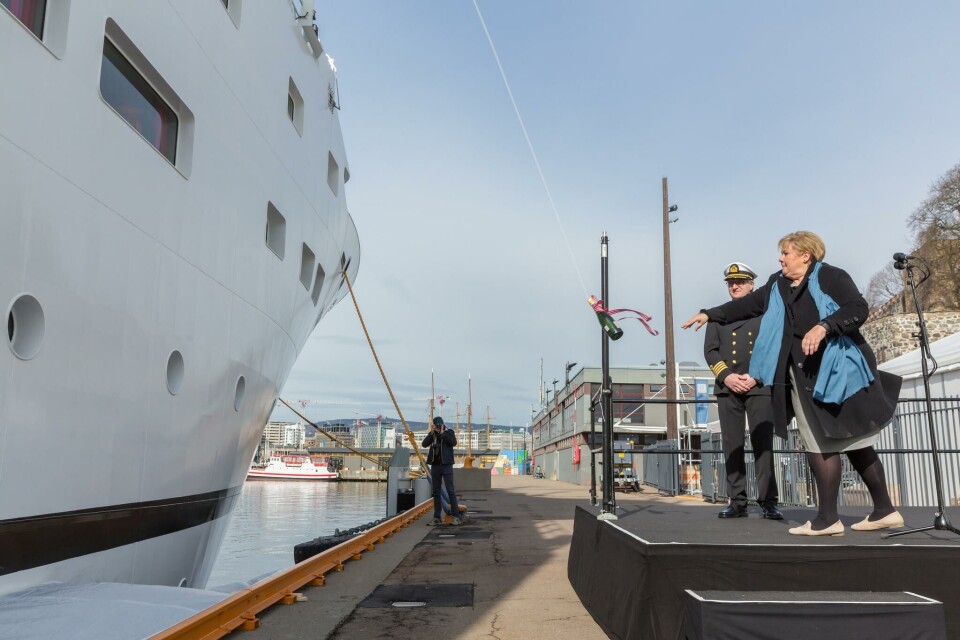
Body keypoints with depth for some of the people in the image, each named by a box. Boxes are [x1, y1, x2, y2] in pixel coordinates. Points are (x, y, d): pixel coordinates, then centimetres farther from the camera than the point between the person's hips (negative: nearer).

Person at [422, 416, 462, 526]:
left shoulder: (449, 432, 2)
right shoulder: (432, 435, 11)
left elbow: (454, 442, -15)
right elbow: (424, 444, -1)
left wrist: (442, 433, -12)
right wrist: (431, 433, -8)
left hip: (446, 465, -4)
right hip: (435, 465, 4)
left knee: (450, 491, -7)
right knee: (436, 492, 7)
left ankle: (455, 516, -5)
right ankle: (437, 517, 12)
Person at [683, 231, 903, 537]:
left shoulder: (830, 276, -4)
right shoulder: (777, 286, 15)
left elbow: (858, 308, -15)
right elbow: (746, 305, 22)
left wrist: (823, 326, -27)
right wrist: (709, 314, 20)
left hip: (840, 371, -6)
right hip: (804, 377, 6)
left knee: (855, 443, -1)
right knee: (820, 443, 5)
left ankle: (884, 509, 12)